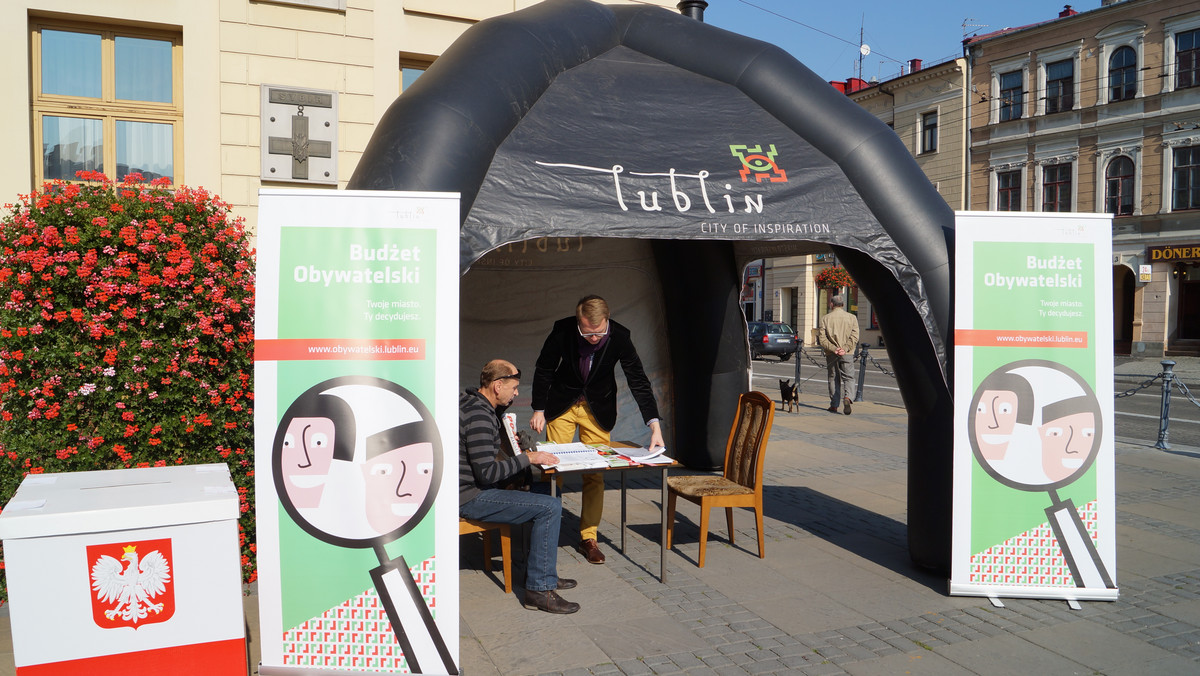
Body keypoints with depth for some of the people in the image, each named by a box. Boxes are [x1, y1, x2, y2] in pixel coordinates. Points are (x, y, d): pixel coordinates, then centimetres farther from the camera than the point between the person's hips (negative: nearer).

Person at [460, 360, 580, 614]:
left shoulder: (469, 401, 10)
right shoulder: (478, 416, -23)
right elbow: (487, 473, -26)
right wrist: (528, 458, -17)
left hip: (469, 487, 11)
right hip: (469, 498, -11)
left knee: (543, 492, 18)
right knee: (550, 507, -18)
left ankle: (543, 574, 23)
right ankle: (539, 589, -11)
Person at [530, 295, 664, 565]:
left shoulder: (619, 337, -23)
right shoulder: (562, 330, -22)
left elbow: (639, 381, -18)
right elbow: (543, 369, -5)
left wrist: (655, 425, -27)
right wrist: (539, 409, -6)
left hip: (598, 408, 0)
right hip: (561, 405, 0)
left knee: (595, 474, 0)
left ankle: (588, 537, 12)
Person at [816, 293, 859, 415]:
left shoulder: (825, 318, 2)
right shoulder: (852, 318, 3)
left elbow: (822, 338, -7)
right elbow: (854, 337, -7)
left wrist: (833, 349, -11)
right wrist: (845, 349, -11)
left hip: (831, 354, 0)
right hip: (847, 354, 0)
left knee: (833, 378, 9)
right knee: (847, 377, 5)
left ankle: (834, 405, 10)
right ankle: (847, 397, -21)